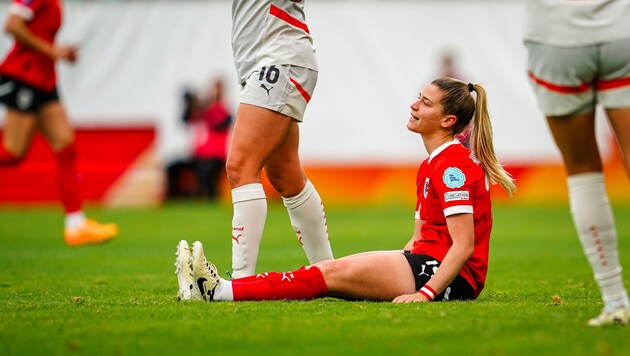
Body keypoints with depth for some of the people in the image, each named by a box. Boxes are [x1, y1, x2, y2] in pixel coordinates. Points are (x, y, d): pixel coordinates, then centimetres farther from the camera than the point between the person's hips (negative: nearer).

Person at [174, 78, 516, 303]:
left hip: (450, 277, -9)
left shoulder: (453, 164, -13)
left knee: (333, 272, -17)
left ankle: (221, 291, -25)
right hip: (427, 263, 9)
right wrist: (387, 273, 9)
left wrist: (425, 293, -27)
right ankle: (215, 289, -15)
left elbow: (464, 244, -20)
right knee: (331, 271, -5)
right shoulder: (430, 166, 19)